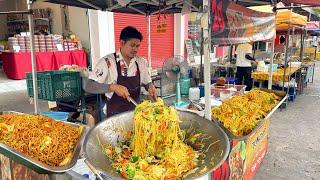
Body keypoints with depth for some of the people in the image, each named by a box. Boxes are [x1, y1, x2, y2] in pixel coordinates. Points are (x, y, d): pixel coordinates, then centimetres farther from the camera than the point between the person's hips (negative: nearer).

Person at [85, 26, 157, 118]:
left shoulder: (141, 62, -1)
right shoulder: (107, 62, -14)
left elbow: (147, 83, 11)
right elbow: (89, 87, -18)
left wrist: (150, 87, -12)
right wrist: (113, 87, -32)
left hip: (136, 112, 4)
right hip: (115, 114, -3)